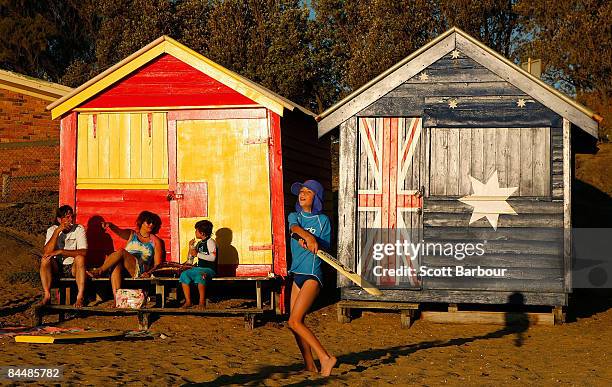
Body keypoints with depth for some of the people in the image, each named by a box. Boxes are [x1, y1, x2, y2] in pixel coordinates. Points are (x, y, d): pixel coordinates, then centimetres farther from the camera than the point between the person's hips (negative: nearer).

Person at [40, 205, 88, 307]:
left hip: (73, 267, -1)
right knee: (45, 259, -27)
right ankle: (47, 295, -27)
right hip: (57, 267, 1)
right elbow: (47, 252, -18)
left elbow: (83, 252, -21)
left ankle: (80, 297, -34)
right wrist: (57, 231, -24)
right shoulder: (52, 230, -2)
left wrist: (60, 251, -27)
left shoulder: (79, 229, -7)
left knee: (80, 258, -32)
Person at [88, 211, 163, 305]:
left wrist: (149, 272, -10)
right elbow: (119, 231, 1)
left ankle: (100, 270, -24)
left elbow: (157, 263, 13)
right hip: (125, 269, 2)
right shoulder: (131, 234, 23)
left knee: (121, 252, -30)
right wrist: (110, 225, -24)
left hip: (140, 271, -2)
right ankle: (116, 300, -53)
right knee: (116, 265, -39)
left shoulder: (155, 241, 19)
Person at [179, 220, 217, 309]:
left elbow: (213, 257, -18)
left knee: (200, 275, -38)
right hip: (198, 268, 8)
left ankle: (202, 302, -32)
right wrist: (191, 247, 12)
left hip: (209, 269, -8)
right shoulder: (199, 243, 20)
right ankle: (188, 301, -17)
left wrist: (198, 254, -16)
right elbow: (191, 260, 25)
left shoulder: (210, 242, -3)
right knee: (184, 274, -17)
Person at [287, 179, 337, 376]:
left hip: (313, 275, -7)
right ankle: (310, 366, 16)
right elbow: (294, 227, -15)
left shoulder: (323, 220, -1)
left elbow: (325, 248, -4)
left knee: (294, 322, -17)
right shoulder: (294, 216, 11)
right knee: (296, 323, 7)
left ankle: (325, 358, -14)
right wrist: (308, 237, -36)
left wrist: (311, 245, -23)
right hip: (297, 273, 7)